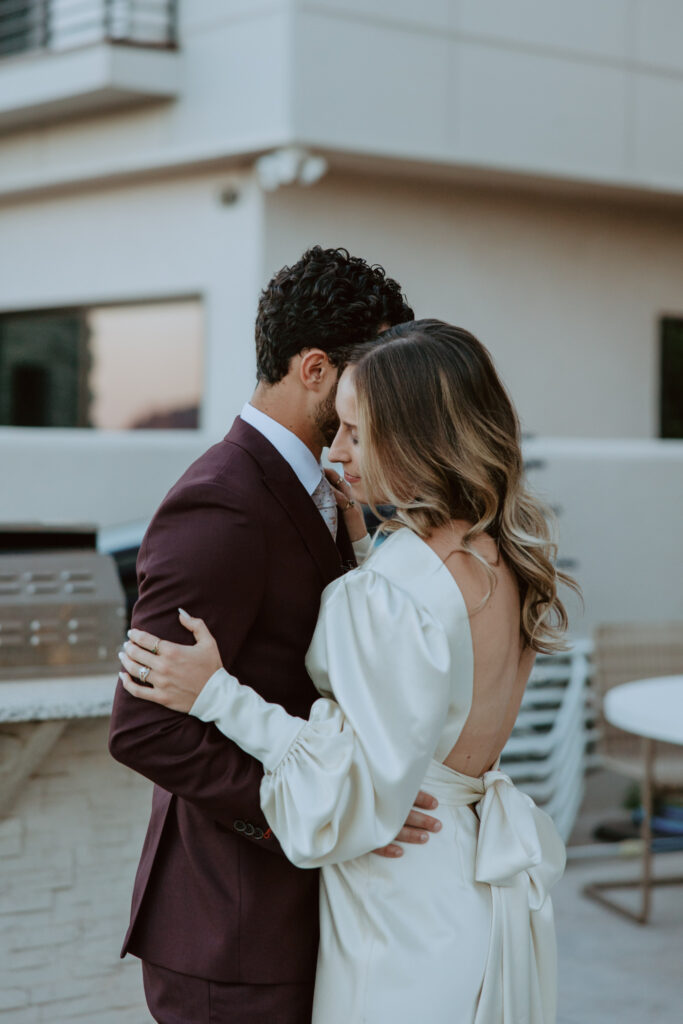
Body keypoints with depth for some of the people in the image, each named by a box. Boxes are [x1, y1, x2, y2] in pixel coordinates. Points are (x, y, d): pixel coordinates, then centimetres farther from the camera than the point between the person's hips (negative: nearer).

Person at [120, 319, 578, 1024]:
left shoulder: (386, 596, -28)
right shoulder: (512, 553, -2)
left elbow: (361, 793, -23)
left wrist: (218, 695, -20)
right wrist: (360, 545, 9)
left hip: (410, 926, -8)